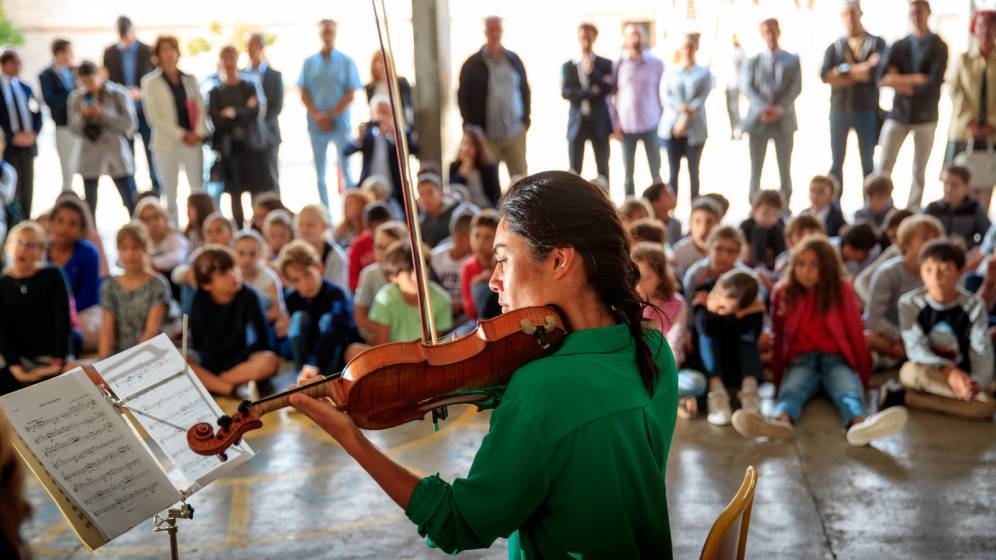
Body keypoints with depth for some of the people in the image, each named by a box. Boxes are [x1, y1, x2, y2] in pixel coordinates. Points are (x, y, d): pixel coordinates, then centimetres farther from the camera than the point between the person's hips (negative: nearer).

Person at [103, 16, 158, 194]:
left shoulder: (148, 52, -1)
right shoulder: (110, 53, 6)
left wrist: (142, 92, -17)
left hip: (145, 110, -1)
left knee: (151, 150, 2)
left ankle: (156, 189, 12)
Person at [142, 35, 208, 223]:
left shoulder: (189, 79, 12)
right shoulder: (150, 82, 0)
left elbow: (201, 108, 9)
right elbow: (153, 116, -5)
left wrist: (199, 133, -9)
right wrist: (181, 135, -11)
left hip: (193, 141, 3)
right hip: (166, 143, -3)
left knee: (198, 189, 2)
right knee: (170, 193, 2)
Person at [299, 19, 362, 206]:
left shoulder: (346, 62, 2)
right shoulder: (309, 62, 9)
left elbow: (350, 95, -3)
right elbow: (303, 94, 6)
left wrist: (330, 115, -11)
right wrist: (317, 115, -9)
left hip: (340, 123, -3)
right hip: (316, 125, 3)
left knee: (346, 171, -4)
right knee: (320, 174, 5)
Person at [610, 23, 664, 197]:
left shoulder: (656, 64, 1)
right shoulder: (618, 65, 0)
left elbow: (662, 93, 7)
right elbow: (611, 96, 4)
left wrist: (663, 121, 2)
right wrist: (615, 125, -2)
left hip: (651, 125, 0)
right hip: (626, 127, 0)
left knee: (656, 174, 3)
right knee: (628, 175, 6)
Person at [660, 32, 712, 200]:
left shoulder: (704, 73, 7)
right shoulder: (670, 72, 13)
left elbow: (702, 98, -4)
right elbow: (665, 95, 1)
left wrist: (685, 118, -16)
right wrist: (681, 108, -17)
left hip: (695, 129, -1)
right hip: (671, 127, 1)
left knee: (693, 171, 2)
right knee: (673, 171, 1)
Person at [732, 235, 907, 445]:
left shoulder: (841, 290, 3)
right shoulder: (783, 292, 6)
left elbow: (854, 331, 6)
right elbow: (778, 336, 13)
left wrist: (863, 372, 8)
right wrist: (777, 373, 13)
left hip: (835, 359, 0)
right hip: (800, 360, 0)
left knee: (849, 388, -33)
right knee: (791, 388, -34)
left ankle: (859, 423, -67)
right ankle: (780, 420, -69)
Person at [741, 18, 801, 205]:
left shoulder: (792, 60, 9)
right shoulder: (753, 61, 8)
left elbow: (796, 88, 0)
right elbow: (746, 87, -3)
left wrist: (780, 109, -16)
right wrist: (763, 109, -18)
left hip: (784, 120, 0)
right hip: (758, 120, 0)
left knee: (785, 169, 4)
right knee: (756, 168, 1)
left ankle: (785, 208, 9)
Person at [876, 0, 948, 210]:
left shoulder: (938, 47, 2)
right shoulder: (898, 46, 9)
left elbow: (934, 81, -10)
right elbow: (883, 79, -3)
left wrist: (900, 82, -7)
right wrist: (914, 79, -12)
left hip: (925, 115, -1)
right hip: (897, 114, 2)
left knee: (919, 171, 4)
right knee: (883, 168, -6)